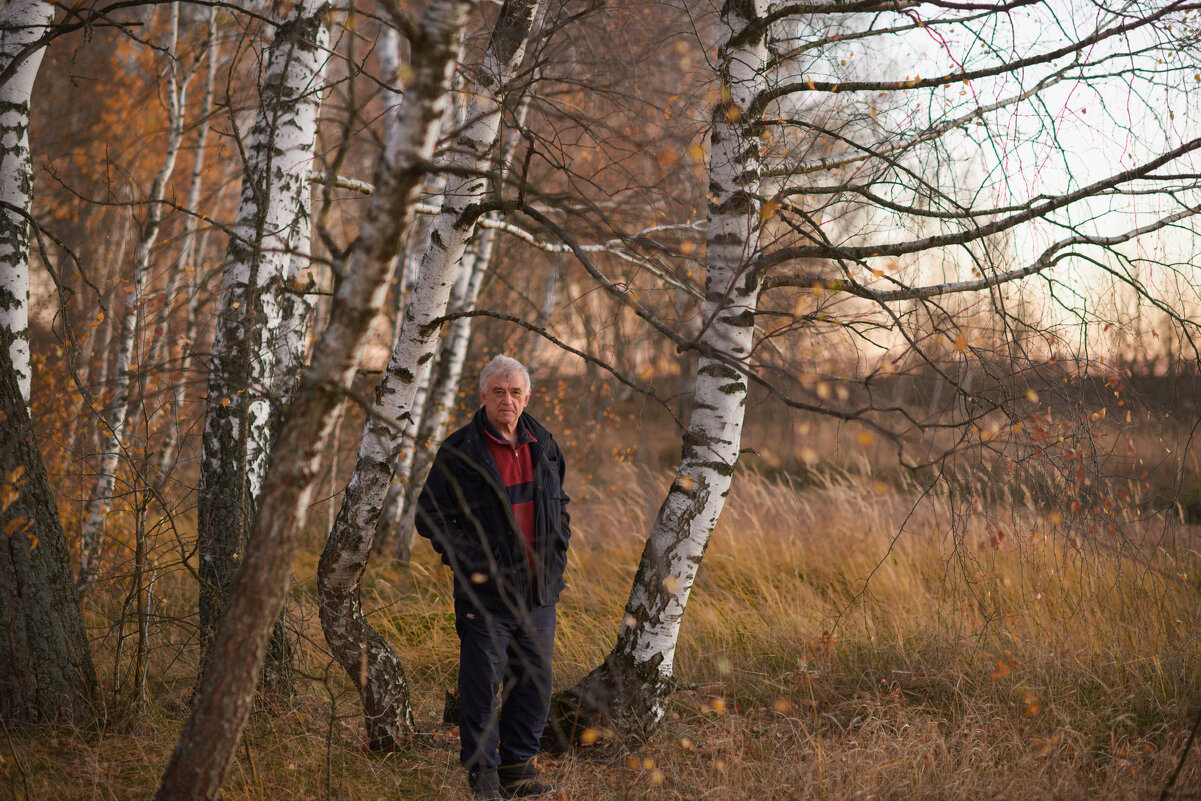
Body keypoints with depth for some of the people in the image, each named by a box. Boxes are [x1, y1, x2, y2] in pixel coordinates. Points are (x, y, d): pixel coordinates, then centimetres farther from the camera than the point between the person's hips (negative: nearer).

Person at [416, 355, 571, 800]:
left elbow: (559, 505, 24)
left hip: (539, 592, 5)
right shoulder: (459, 452, -8)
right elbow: (430, 516, -6)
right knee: (482, 686, -3)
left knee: (535, 682, 9)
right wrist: (473, 561, -13)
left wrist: (556, 554, 10)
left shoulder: (543, 446, 9)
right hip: (487, 593, -5)